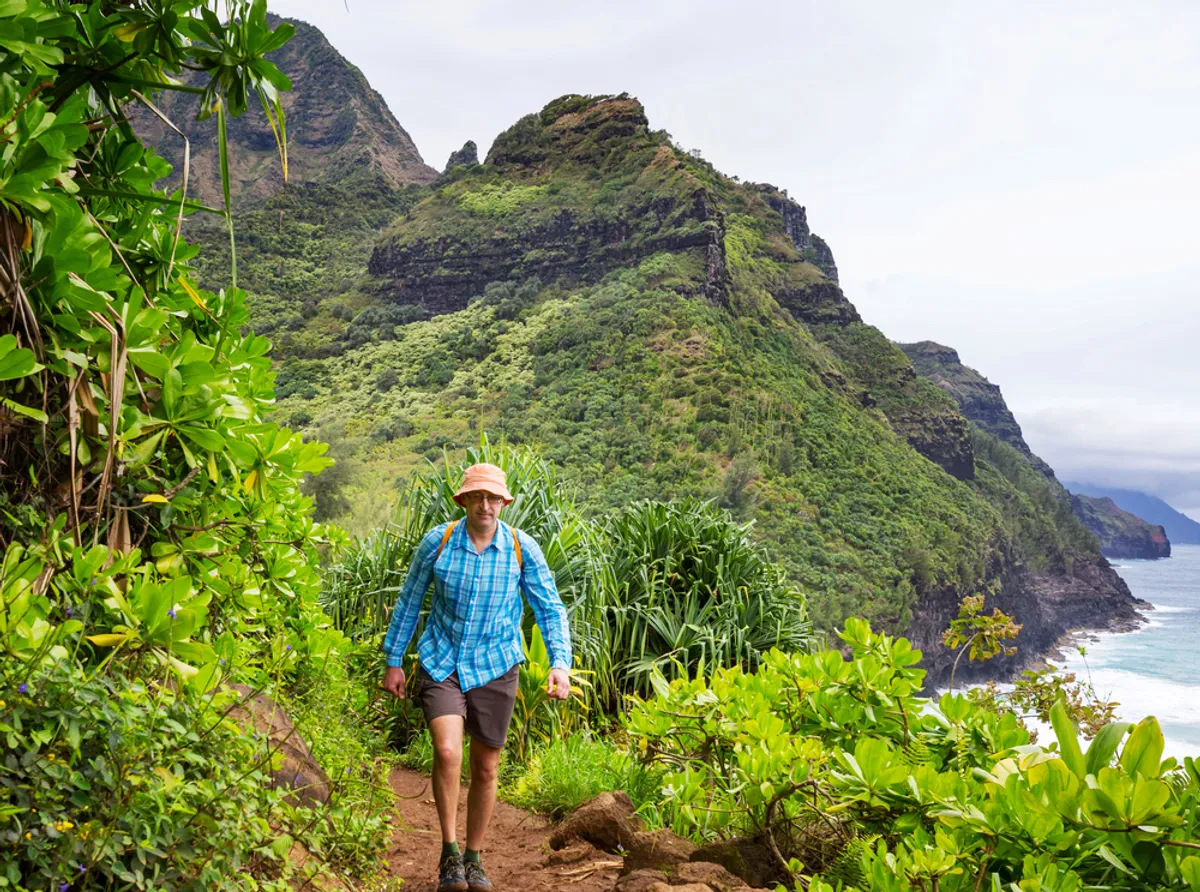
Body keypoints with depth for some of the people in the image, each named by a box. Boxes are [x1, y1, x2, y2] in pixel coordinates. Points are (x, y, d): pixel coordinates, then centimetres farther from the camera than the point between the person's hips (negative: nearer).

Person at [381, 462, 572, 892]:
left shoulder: (522, 549, -9)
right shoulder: (437, 541, -9)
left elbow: (550, 609, -5)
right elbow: (409, 600, 3)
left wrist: (560, 664, -18)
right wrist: (393, 660, 6)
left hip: (494, 669, 1)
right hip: (441, 664, -1)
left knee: (485, 769, 10)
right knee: (447, 752, -22)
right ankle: (449, 850, -1)